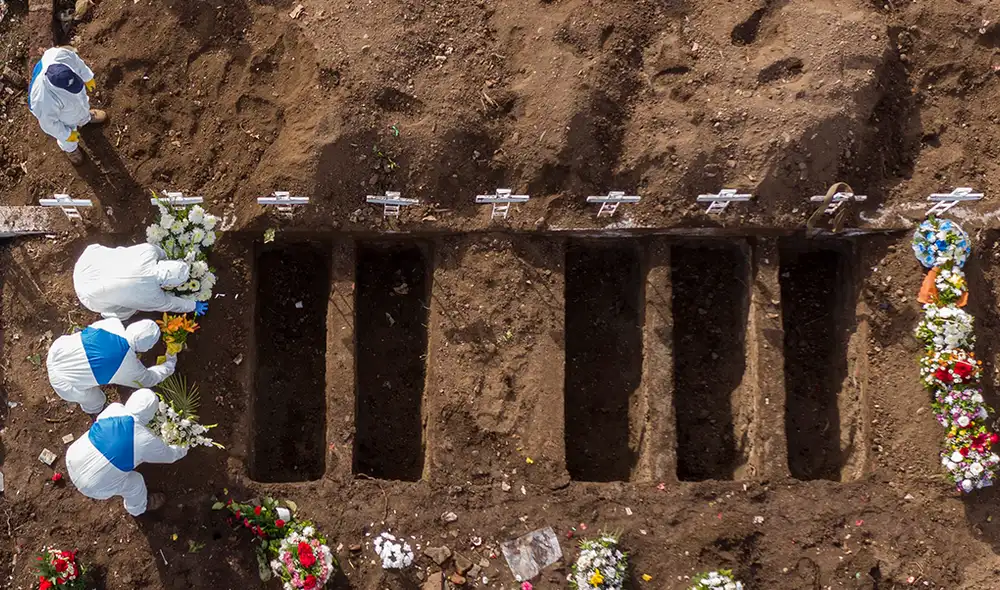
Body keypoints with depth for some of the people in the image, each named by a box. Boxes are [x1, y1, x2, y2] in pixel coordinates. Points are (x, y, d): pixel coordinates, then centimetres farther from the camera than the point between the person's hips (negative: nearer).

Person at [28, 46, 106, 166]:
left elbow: (77, 63, -14)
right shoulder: (43, 100, -50)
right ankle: (70, 148, 67)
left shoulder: (61, 56, -41)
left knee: (83, 110, 39)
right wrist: (67, 135, -11)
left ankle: (85, 119, 75)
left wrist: (88, 77, 4)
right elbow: (49, 123, -28)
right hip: (64, 118, -3)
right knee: (69, 141, 31)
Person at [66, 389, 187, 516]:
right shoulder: (147, 441, -22)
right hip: (92, 485, -5)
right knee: (135, 483, 20)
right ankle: (138, 507, 51)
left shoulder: (114, 409, -9)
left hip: (72, 460, 5)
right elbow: (169, 455, 0)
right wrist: (183, 450, 24)